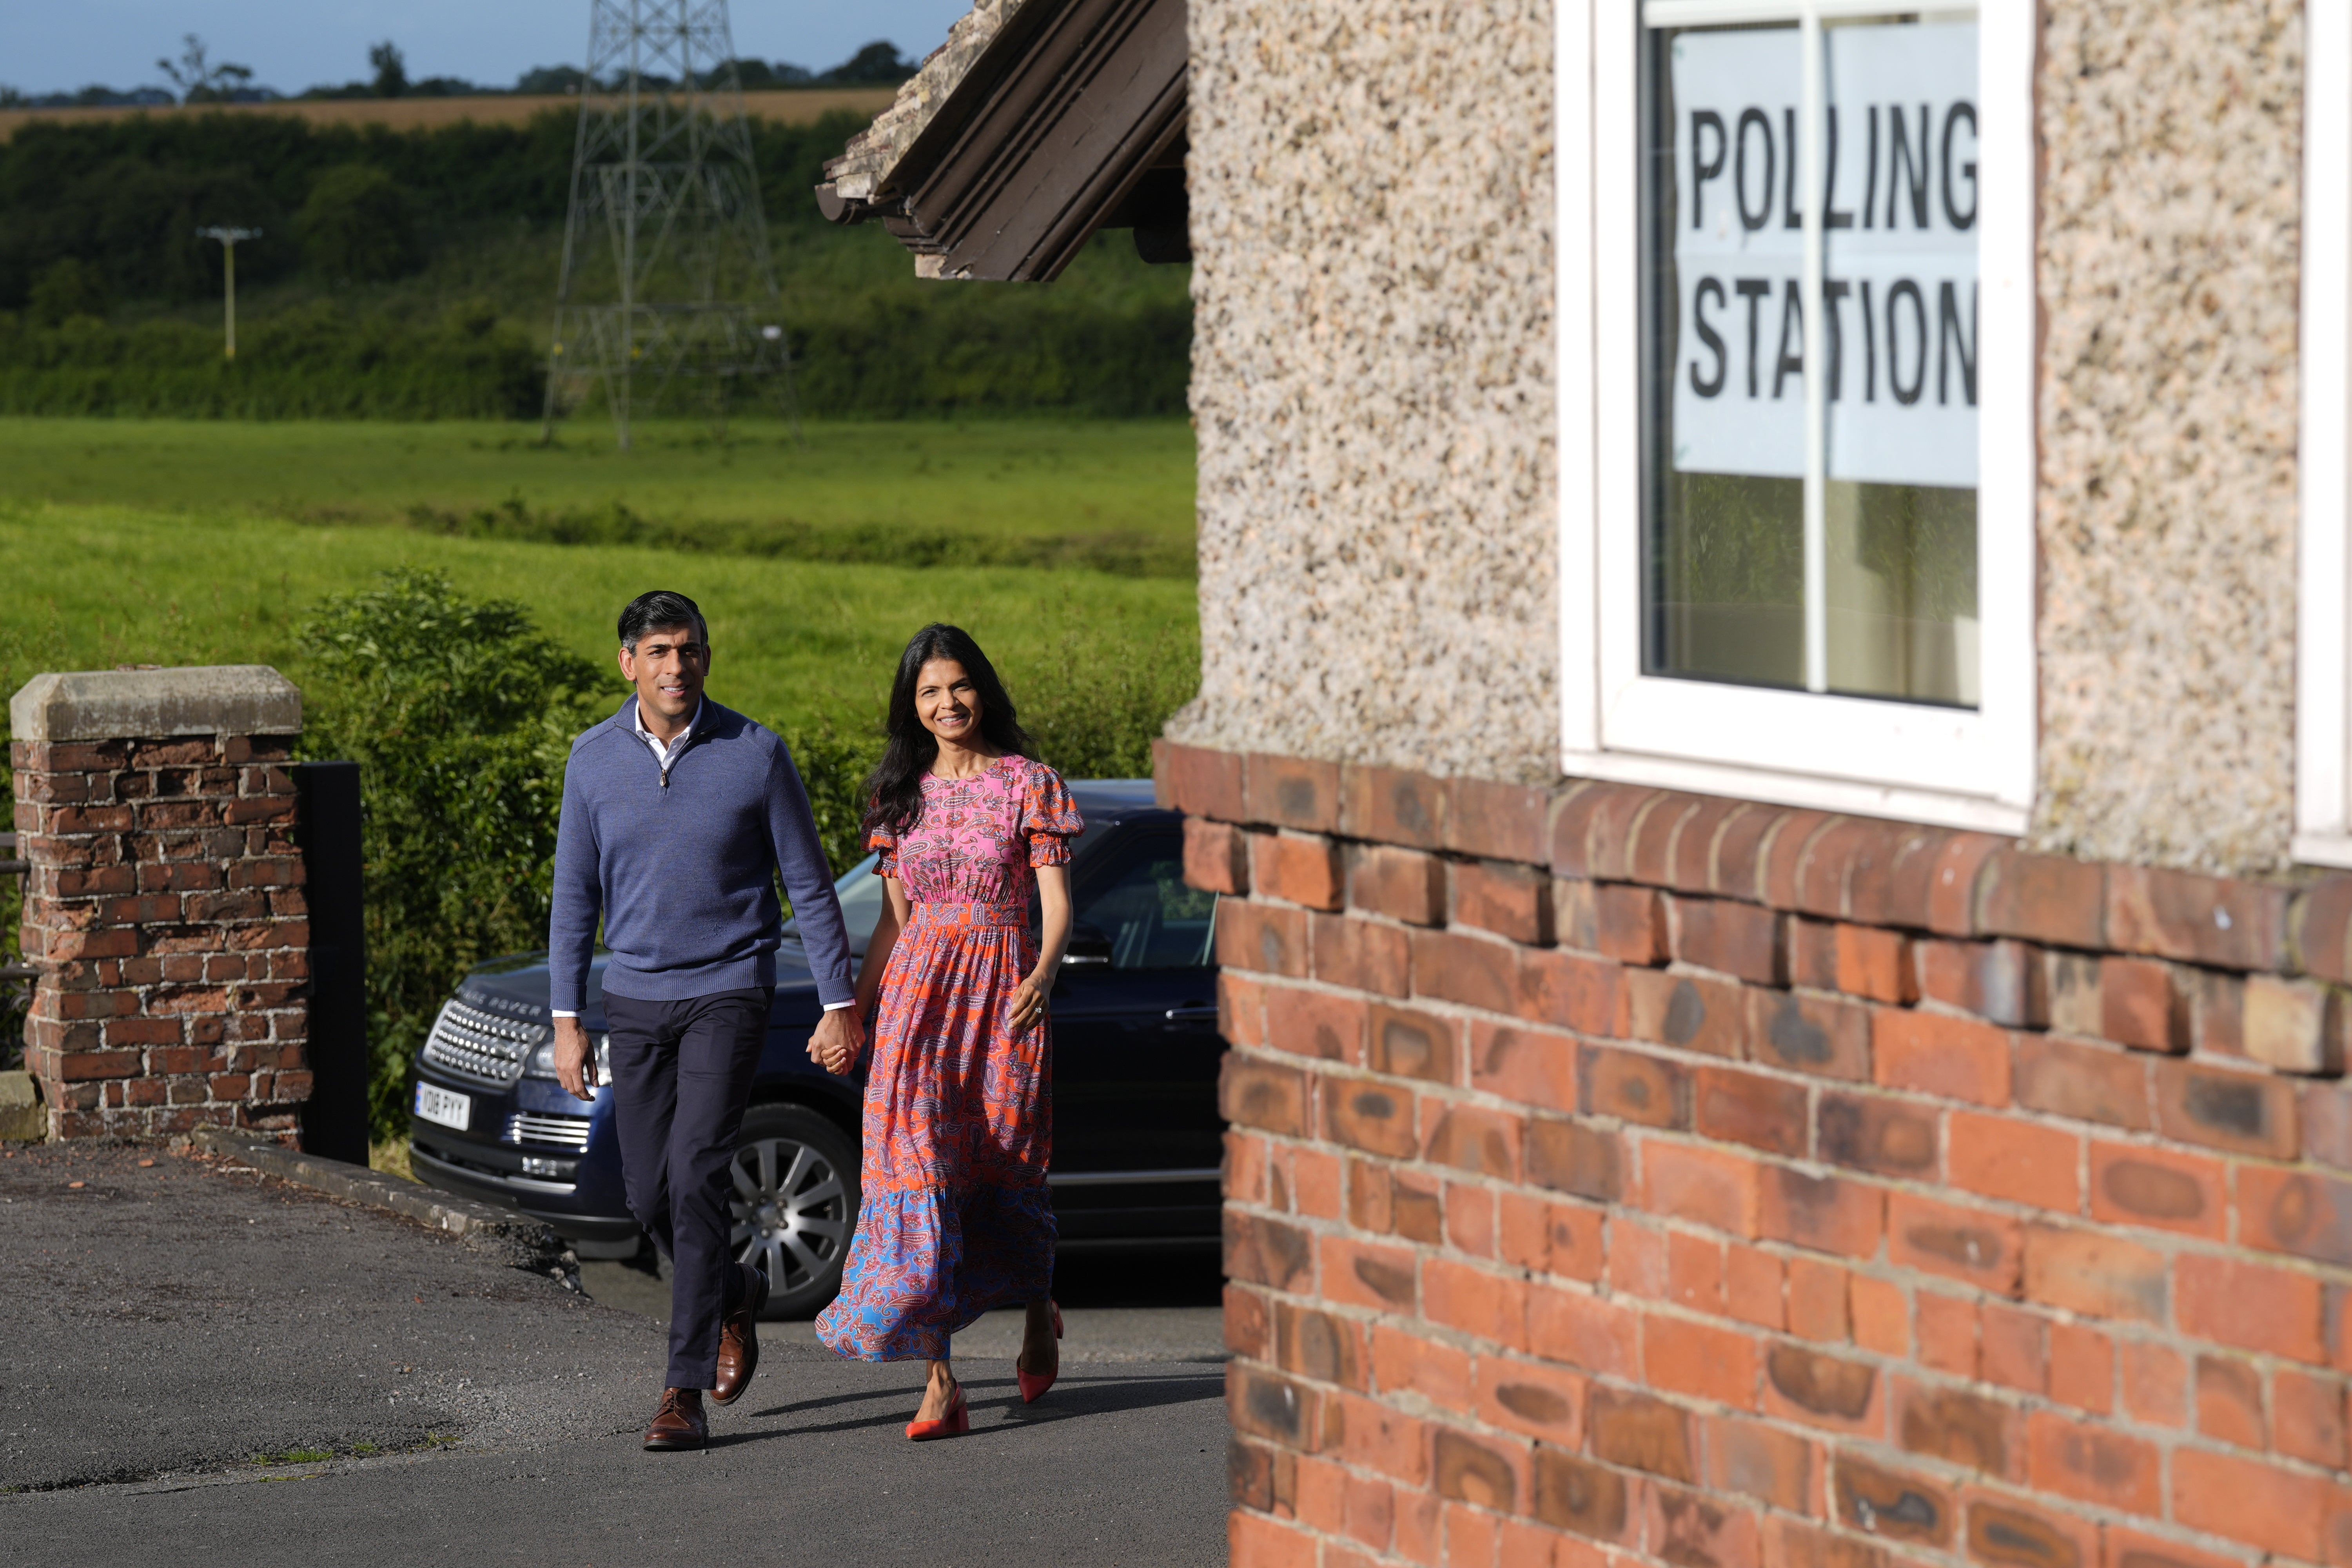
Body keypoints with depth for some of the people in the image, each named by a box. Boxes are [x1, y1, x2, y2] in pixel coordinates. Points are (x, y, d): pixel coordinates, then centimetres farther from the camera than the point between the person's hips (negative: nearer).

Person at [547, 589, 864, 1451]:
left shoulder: (755, 754, -7)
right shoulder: (594, 759, 1)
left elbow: (809, 885, -1)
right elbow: (575, 894, 8)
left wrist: (838, 1002, -3)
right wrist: (566, 1018, 3)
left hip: (727, 993, -4)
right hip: (635, 999, 4)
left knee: (695, 1179, -16)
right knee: (648, 1195, 7)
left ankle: (686, 1391, -14)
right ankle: (735, 1295, 38)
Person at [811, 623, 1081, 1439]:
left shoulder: (1029, 784, 1)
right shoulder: (901, 792, 12)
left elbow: (1055, 905, -5)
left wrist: (1041, 978, -24)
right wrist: (851, 1016, 12)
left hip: (1004, 986, -2)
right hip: (917, 986, 2)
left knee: (1008, 1164, 5)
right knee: (917, 1156, -14)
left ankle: (1039, 1316, 38)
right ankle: (939, 1381, -18)